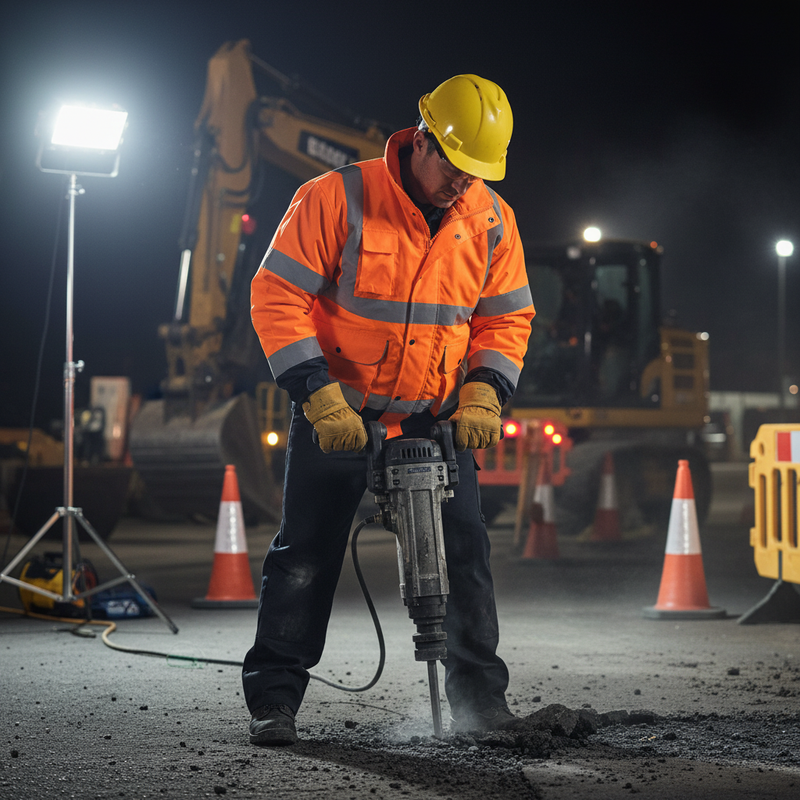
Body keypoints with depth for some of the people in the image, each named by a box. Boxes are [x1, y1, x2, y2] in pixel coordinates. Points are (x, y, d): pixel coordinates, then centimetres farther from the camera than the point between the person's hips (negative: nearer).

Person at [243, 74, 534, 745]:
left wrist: (482, 396, -8)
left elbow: (506, 317, 7)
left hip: (436, 419, 3)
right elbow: (277, 296, -15)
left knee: (464, 548, -3)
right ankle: (274, 699, 7)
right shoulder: (337, 198, -15)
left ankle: (479, 692, 8)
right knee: (305, 555, -2)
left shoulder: (492, 220, -2)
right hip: (338, 411, -3)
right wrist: (320, 397, -20)